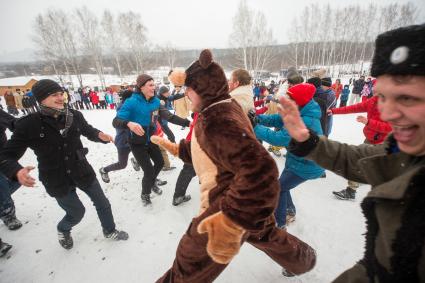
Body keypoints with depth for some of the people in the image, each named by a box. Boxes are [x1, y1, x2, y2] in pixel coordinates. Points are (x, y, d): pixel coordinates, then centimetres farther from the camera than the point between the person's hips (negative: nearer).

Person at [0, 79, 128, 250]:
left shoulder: (74, 116, -11)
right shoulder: (28, 125, -18)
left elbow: (88, 130, 9)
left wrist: (100, 135, -14)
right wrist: (16, 171, -33)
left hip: (82, 171, 3)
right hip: (56, 180, -3)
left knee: (102, 203, 14)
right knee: (77, 212, 15)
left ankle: (109, 231, 42)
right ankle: (63, 230, 53)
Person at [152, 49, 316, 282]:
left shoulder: (218, 122, -30)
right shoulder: (224, 107, 3)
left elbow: (258, 170, -43)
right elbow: (206, 148, 16)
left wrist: (231, 222, -46)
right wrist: (177, 148, 15)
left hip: (228, 206, -10)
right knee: (265, 233, 35)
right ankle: (303, 261, 63)